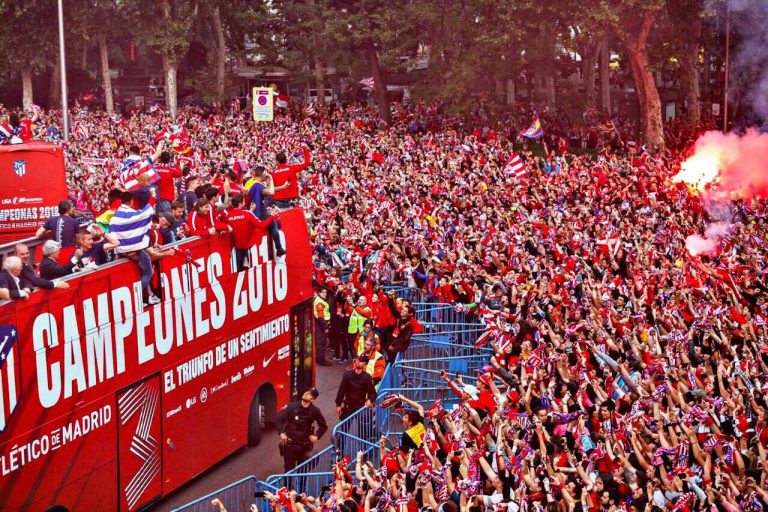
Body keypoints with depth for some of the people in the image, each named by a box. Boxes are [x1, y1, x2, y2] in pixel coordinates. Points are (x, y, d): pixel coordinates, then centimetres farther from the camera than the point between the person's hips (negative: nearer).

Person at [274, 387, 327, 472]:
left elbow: (323, 426, 9)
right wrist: (281, 433, -14)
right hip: (290, 444, -1)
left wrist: (317, 436, -6)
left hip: (304, 445, 1)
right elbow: (278, 419, -2)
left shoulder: (314, 411, -6)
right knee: (289, 469, 7)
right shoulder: (292, 407, -9)